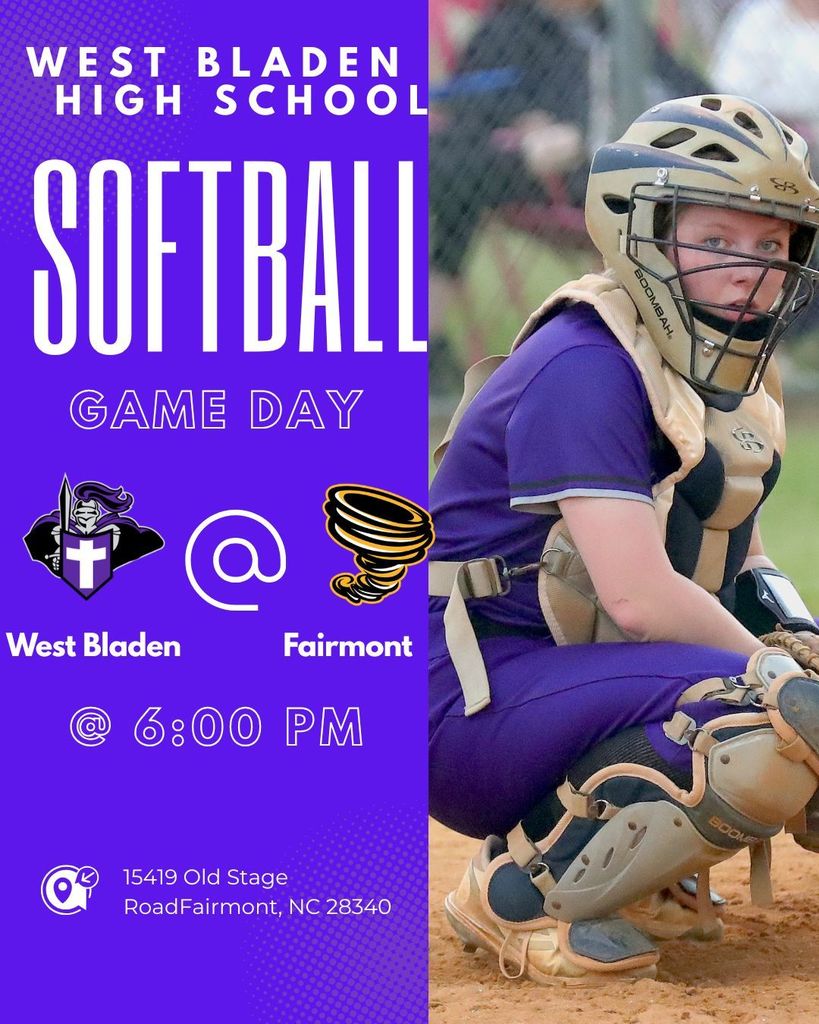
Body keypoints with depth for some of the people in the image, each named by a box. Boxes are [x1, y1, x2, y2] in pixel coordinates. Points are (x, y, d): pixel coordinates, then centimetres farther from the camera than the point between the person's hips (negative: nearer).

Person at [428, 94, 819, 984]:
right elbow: (640, 595, -26)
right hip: (475, 707, -10)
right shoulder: (587, 368, -18)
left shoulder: (731, 376, 12)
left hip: (580, 679, 10)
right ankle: (523, 894, -16)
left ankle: (627, 864, 10)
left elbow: (737, 561, 21)